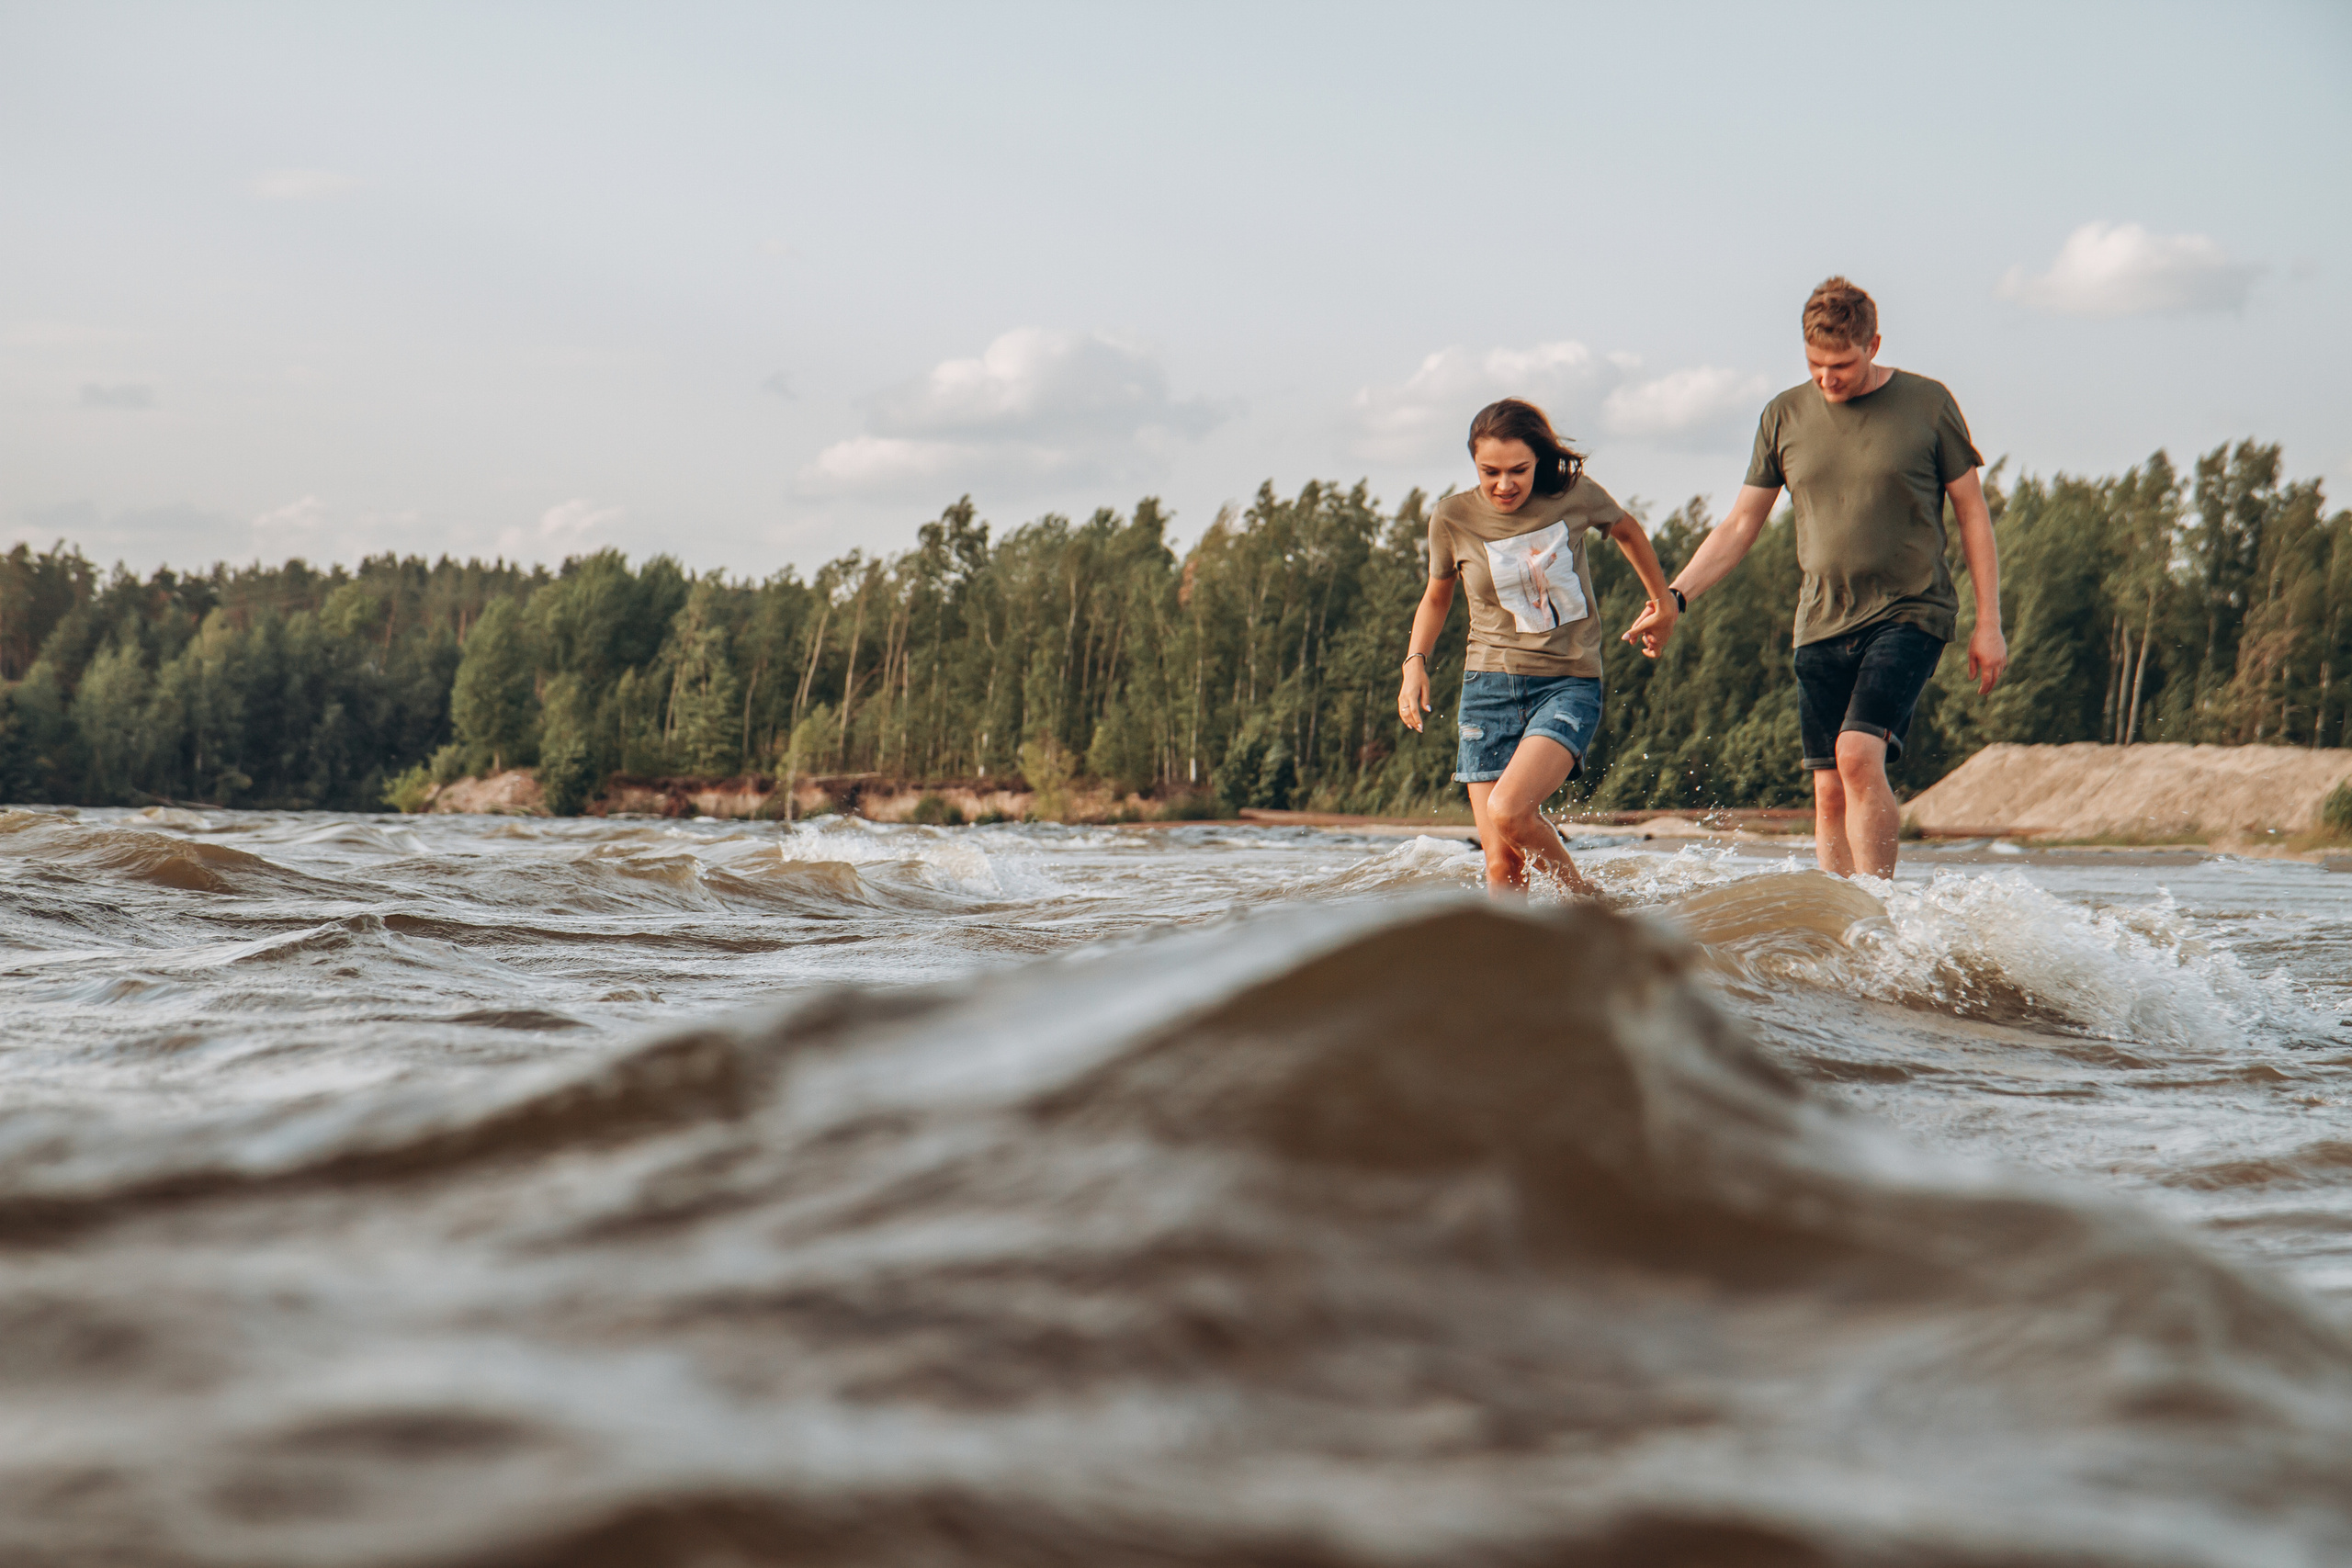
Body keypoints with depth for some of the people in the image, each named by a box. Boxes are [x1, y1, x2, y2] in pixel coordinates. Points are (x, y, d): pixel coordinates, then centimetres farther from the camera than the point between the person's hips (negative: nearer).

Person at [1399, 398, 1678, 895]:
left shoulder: (1574, 496, -5)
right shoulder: (1453, 518, -2)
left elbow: (1626, 530, 18)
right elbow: (1437, 596, 18)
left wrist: (1663, 603, 29)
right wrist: (1415, 662, 2)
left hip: (1569, 685, -2)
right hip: (1489, 685, 2)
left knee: (1508, 812, -25)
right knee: (1502, 864, -7)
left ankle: (1583, 896, 0)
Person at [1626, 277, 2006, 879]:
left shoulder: (1927, 404, -2)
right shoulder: (1785, 416, 6)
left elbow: (1973, 514, 3)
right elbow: (1740, 524, 12)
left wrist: (1988, 624, -1)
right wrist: (1676, 594, -1)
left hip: (1909, 614, -4)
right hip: (1823, 624, 4)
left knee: (1859, 754, -22)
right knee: (1830, 794, 1)